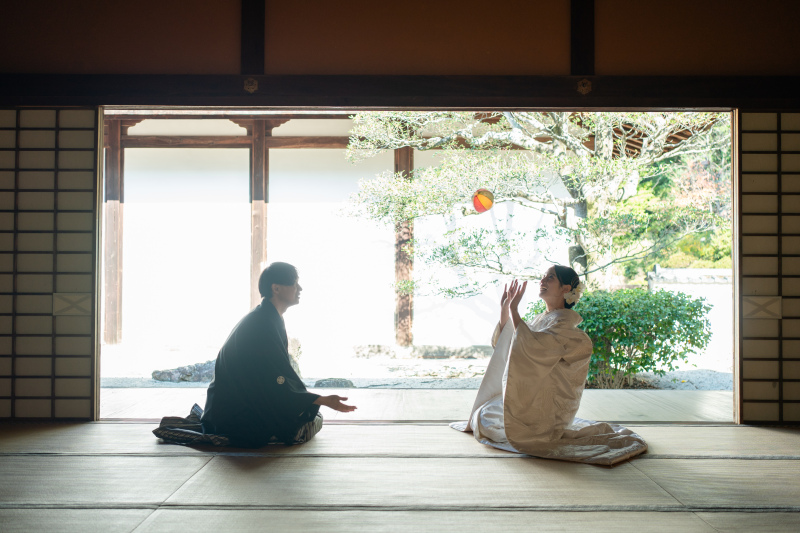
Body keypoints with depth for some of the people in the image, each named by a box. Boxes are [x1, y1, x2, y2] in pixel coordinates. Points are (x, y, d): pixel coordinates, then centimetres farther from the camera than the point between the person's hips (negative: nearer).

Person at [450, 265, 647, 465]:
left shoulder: (563, 322, -17)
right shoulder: (540, 319, 10)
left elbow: (532, 345, -34)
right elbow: (500, 344, 9)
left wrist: (514, 310, -27)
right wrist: (504, 309, -1)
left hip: (546, 406, -9)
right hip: (529, 395, 9)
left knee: (484, 415, -6)